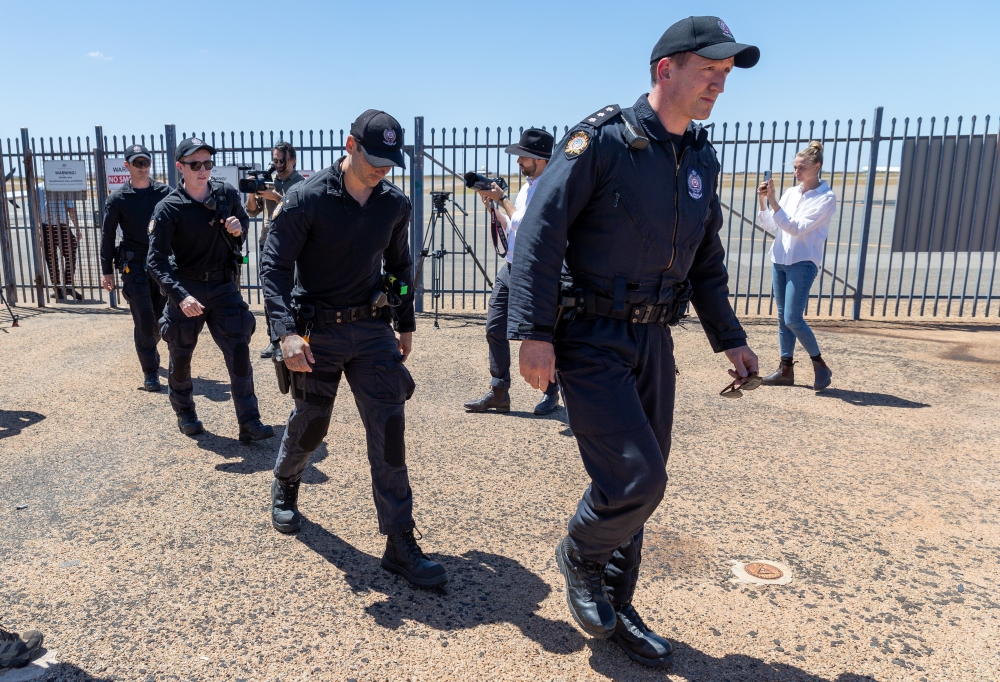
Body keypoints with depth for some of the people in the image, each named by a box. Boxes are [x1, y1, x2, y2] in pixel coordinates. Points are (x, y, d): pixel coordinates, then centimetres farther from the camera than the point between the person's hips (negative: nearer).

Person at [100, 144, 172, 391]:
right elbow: (107, 235, 3)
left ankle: (148, 350, 41)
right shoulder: (117, 198, -1)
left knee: (163, 317, 10)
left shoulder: (164, 192, 3)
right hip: (134, 265, -2)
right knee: (144, 320, -4)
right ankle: (150, 372, 6)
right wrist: (107, 271, 0)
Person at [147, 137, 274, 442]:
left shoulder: (227, 194, -3)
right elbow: (156, 260, -16)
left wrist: (239, 229, -8)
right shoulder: (168, 209, -13)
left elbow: (244, 220, 18)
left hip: (223, 287, 2)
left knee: (239, 352, -6)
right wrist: (180, 296, -31)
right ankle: (185, 414, 36)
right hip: (186, 289, -2)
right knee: (181, 357, 13)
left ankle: (249, 424, -2)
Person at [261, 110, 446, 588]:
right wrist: (286, 332, -24)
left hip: (372, 329, 3)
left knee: (389, 428, -5)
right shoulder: (307, 199, -12)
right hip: (317, 332, -2)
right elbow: (274, 267, -12)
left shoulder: (395, 204, 1)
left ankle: (400, 544, 2)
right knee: (309, 425, 13)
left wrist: (406, 326, 15)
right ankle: (285, 486, 48)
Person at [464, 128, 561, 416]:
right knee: (495, 328, 5)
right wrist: (491, 205, 8)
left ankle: (551, 393, 21)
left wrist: (502, 198, -10)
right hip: (510, 267, 9)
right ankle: (499, 392, 13)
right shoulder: (527, 186, 15)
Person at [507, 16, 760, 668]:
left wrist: (730, 338, 17)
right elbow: (540, 231, -16)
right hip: (591, 342, -7)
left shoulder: (703, 160, 11)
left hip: (654, 342, 7)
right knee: (636, 479, -13)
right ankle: (580, 554, 21)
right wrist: (533, 332, -22)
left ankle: (616, 608, 32)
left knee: (639, 483, 13)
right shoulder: (601, 139, -11)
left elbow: (707, 260, 19)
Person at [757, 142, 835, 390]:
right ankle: (786, 369, 15)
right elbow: (773, 228, 10)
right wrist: (763, 203, -3)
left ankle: (820, 365, 8)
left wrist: (773, 203, -23)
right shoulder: (790, 193, 10)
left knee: (793, 319, -11)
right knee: (782, 318, 8)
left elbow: (797, 228, -17)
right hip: (779, 260, 6)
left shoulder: (826, 197, -8)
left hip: (803, 263, -6)